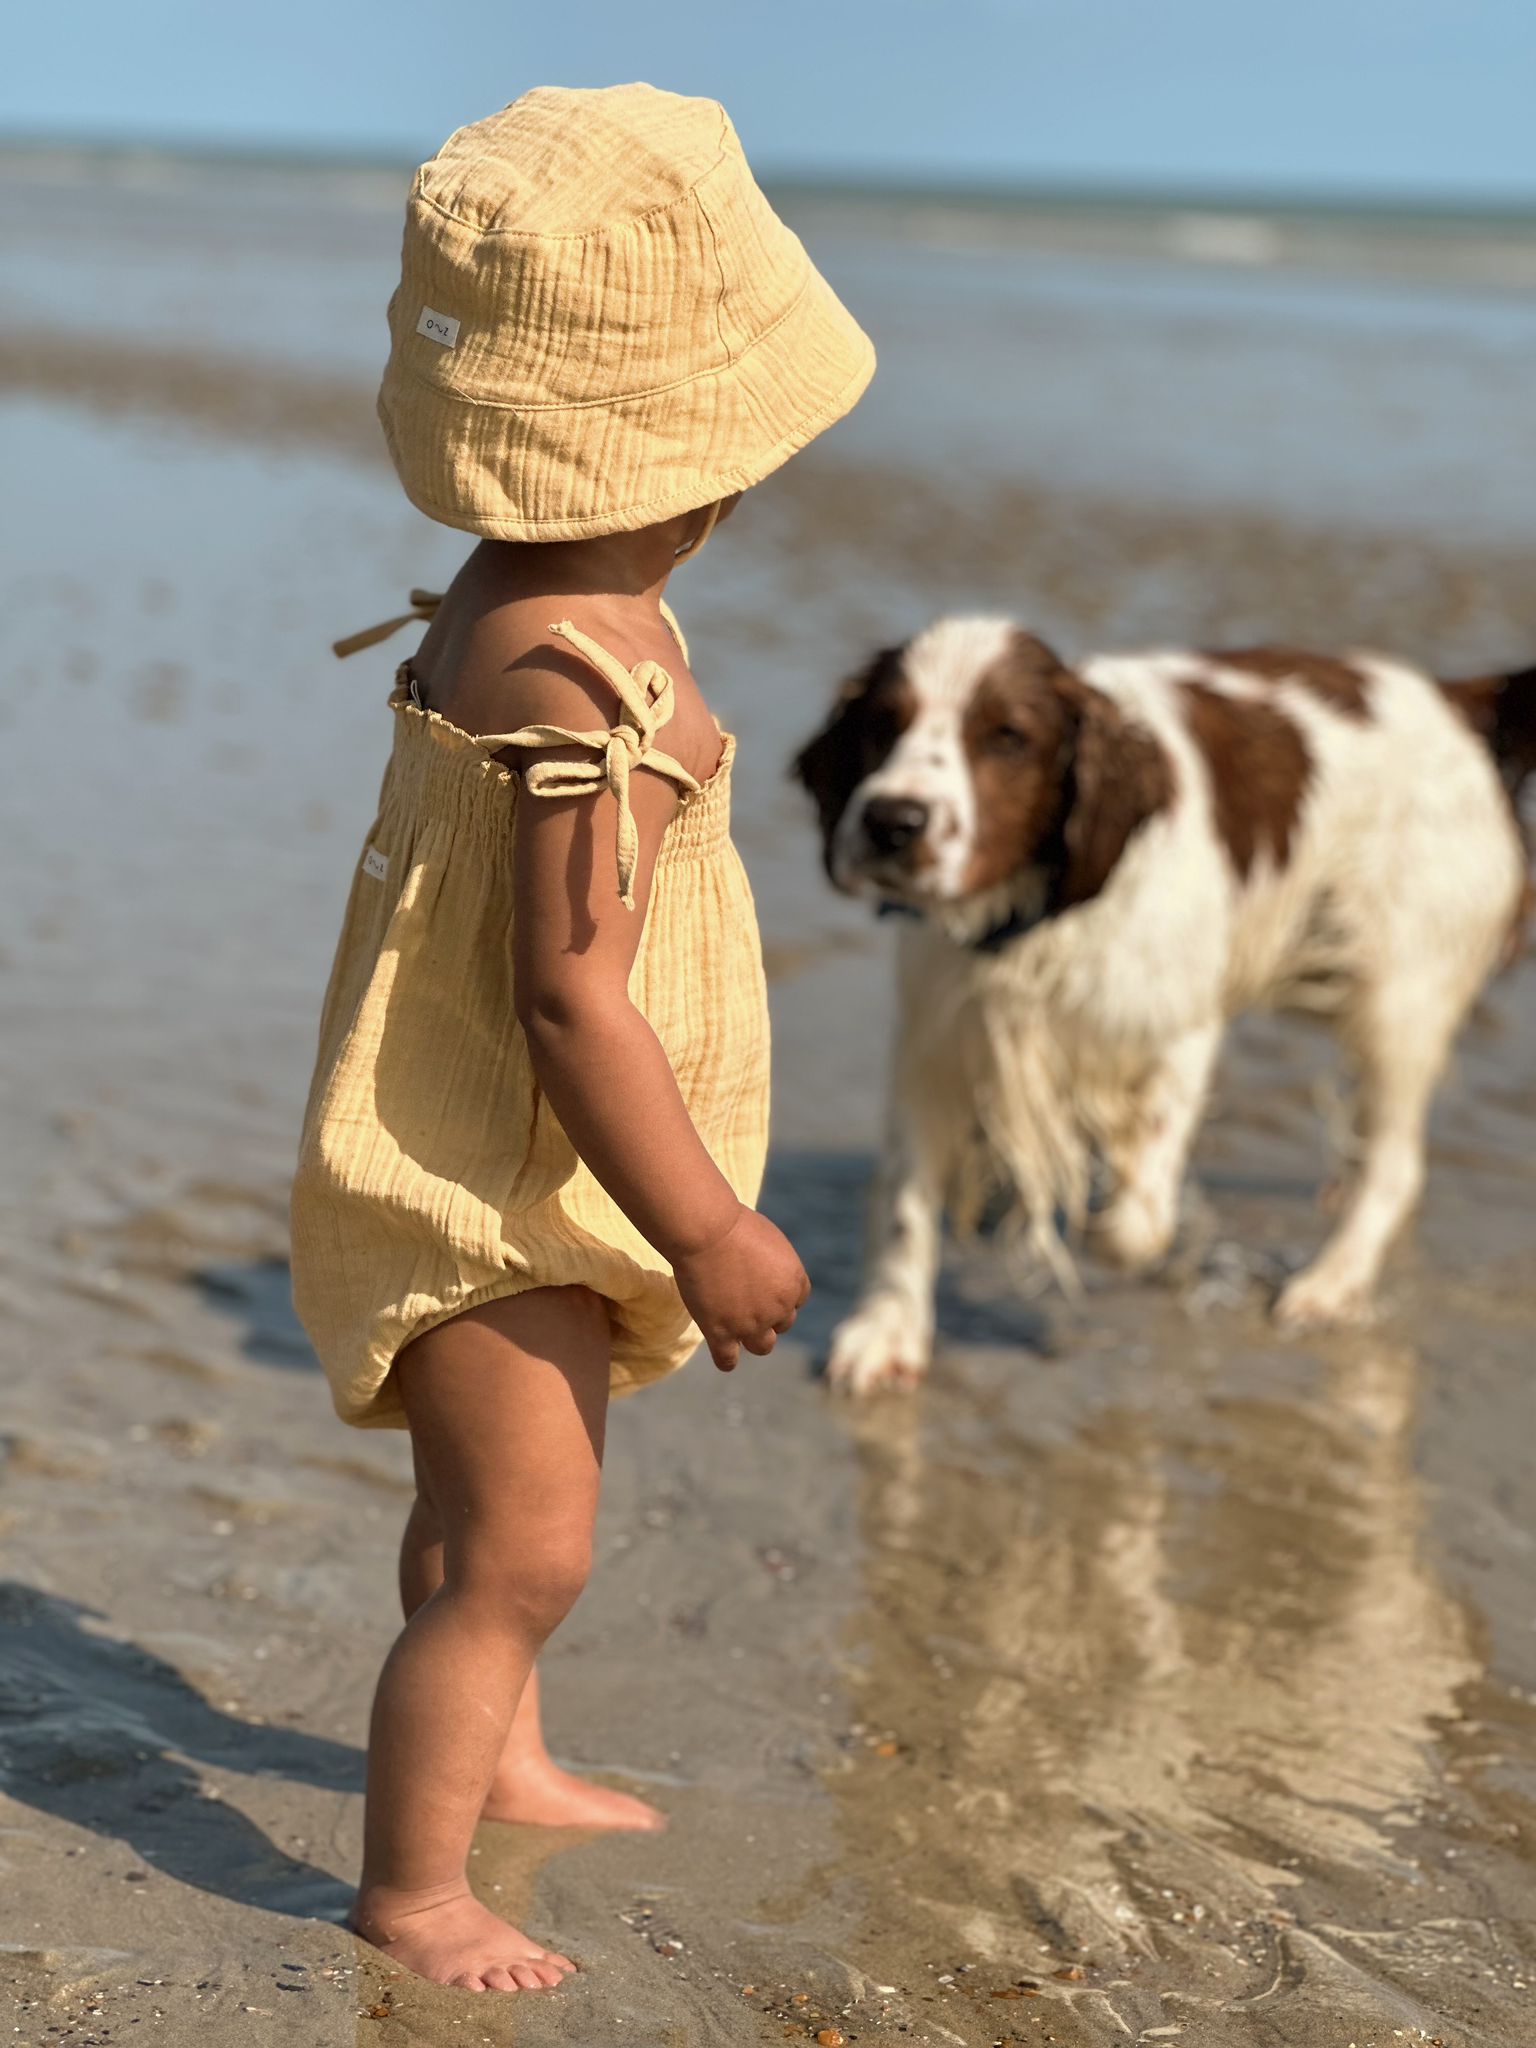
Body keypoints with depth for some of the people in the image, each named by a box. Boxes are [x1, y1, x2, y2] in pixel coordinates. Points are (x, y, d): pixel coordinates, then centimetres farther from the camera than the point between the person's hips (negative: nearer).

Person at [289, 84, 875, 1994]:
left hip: (521, 1184, 10)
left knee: (493, 1505, 27)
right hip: (490, 1191, -10)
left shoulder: (516, 601, 2)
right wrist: (709, 1231, -23)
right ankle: (413, 1889, 13)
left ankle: (498, 1756, 47)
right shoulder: (585, 673, -30)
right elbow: (572, 995, -30)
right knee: (521, 1553, -2)